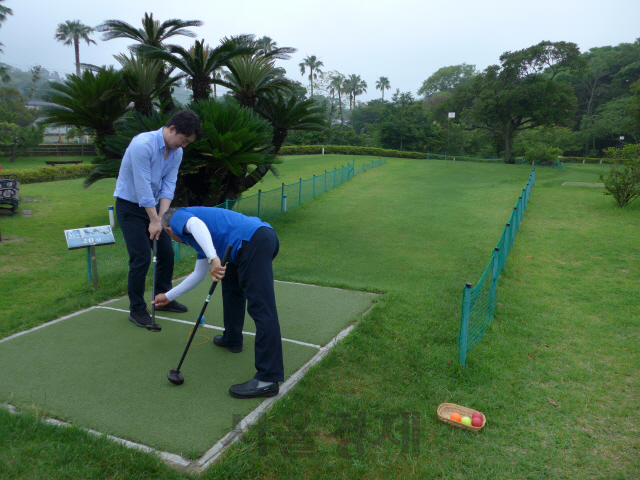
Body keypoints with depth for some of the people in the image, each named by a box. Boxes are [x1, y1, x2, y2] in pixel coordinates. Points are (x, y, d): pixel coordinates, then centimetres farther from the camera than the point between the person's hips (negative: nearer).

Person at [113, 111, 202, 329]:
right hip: (130, 206, -7)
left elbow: (168, 186, -2)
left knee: (167, 252, 8)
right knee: (141, 258, -9)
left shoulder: (177, 153, -2)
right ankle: (137, 309, 7)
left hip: (152, 205, 8)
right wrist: (154, 220, -23)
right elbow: (143, 186, -27)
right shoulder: (143, 144, -27)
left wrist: (161, 217, -13)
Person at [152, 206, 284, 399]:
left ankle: (268, 379, -15)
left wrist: (213, 258, -25)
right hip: (266, 237, 10)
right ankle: (232, 339, 40)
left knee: (261, 309, -14)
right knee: (231, 280, 31)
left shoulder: (178, 217, 13)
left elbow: (196, 223, -13)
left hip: (253, 240, -10)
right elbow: (199, 274, 45)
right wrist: (168, 296, 55)